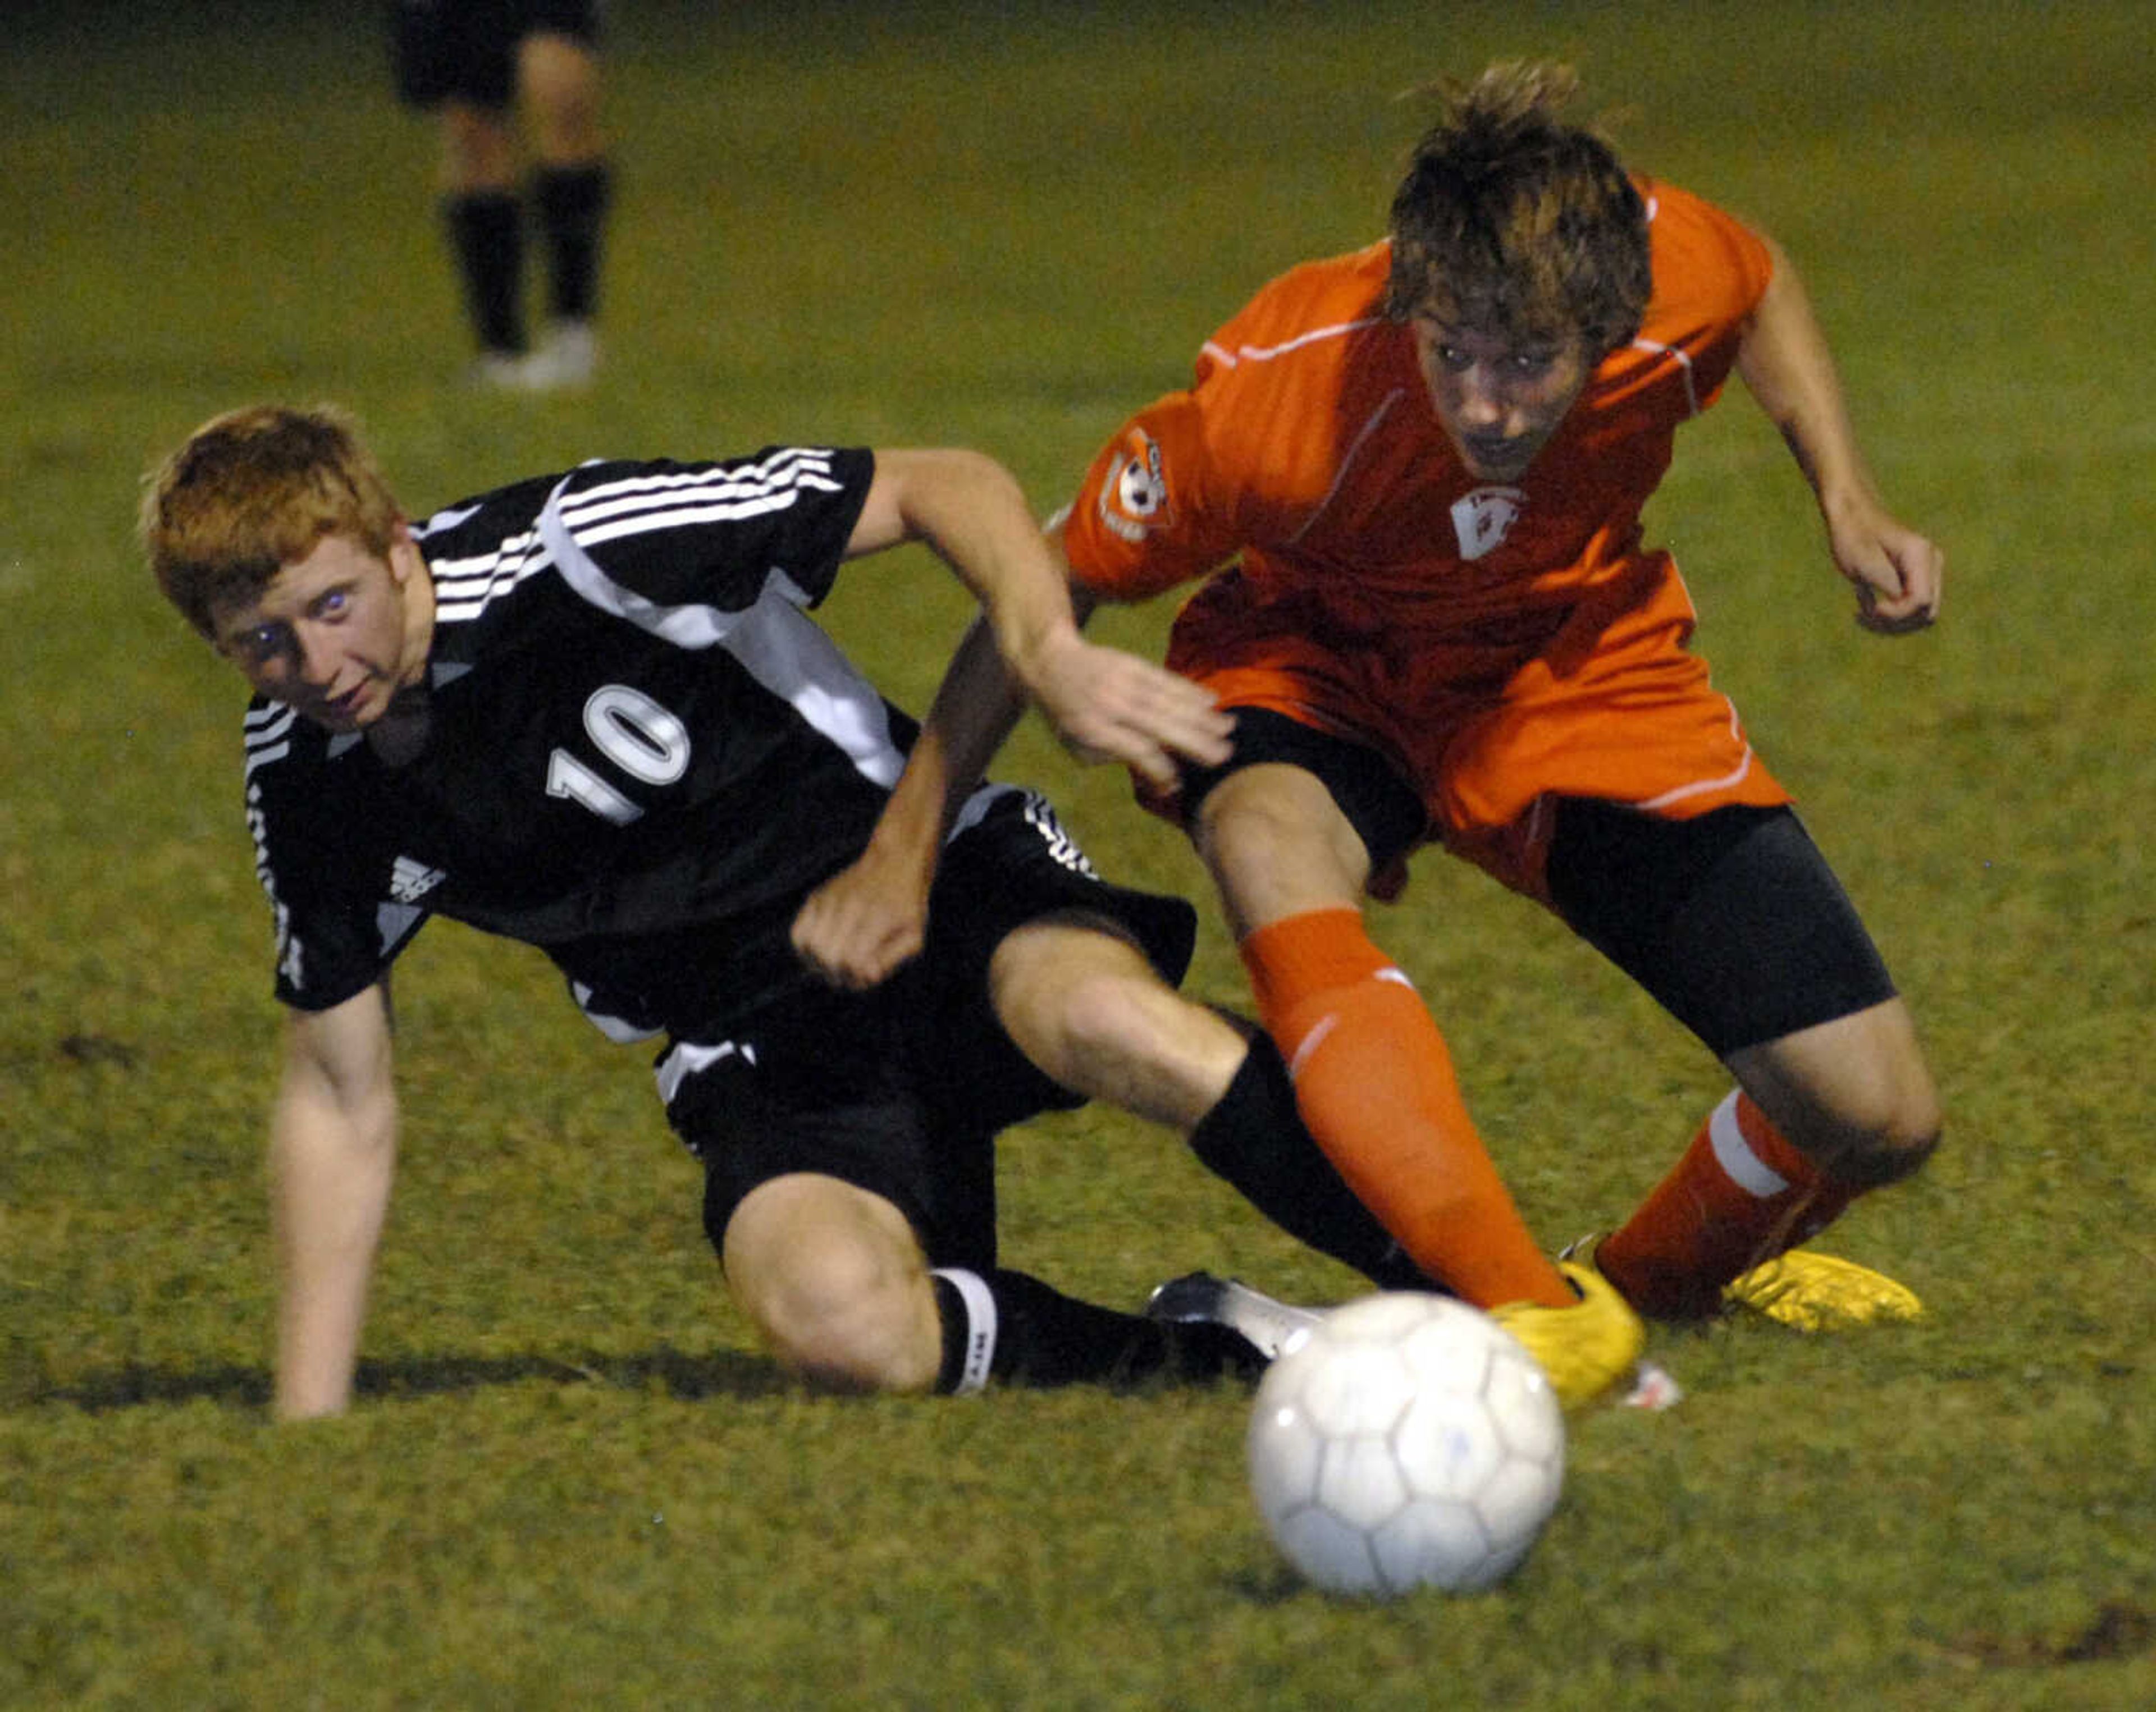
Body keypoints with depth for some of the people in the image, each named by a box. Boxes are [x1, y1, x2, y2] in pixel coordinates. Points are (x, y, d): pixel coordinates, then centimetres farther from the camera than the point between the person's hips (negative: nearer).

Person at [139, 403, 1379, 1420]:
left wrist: (1054, 658, -32)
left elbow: (946, 489, -13)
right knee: (835, 1318, -32)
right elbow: (340, 1092, 10)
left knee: (1100, 1018, -40)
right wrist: (305, 1427, 6)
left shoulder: (573, 549, -18)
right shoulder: (301, 776, -2)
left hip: (938, 881, -4)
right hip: (758, 1047, 4)